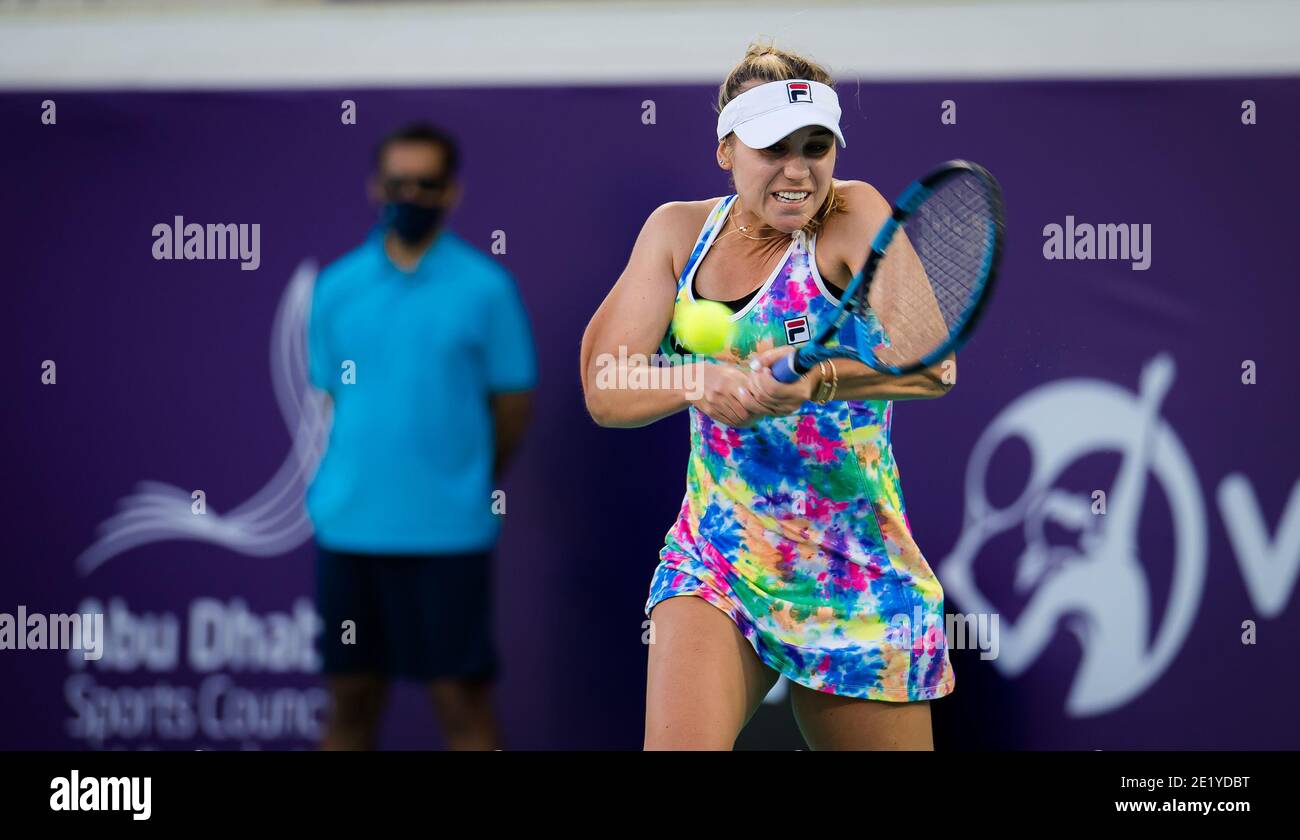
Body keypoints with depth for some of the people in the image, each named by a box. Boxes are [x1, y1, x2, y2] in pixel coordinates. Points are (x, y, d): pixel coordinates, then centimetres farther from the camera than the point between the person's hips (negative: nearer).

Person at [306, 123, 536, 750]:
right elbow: (333, 393, 14)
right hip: (348, 525, 3)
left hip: (448, 529, -3)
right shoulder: (336, 288, 5)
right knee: (351, 698, 9)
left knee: (461, 699, 0)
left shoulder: (485, 287, -4)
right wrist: (361, 480, 10)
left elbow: (512, 401, 3)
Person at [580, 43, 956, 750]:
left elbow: (933, 364, -23)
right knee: (679, 742, -22)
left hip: (854, 579, -2)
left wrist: (816, 378, -41)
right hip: (712, 566, 2)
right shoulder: (679, 230, 3)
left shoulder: (854, 216, -8)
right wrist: (699, 383, -25)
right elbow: (606, 391, -4)